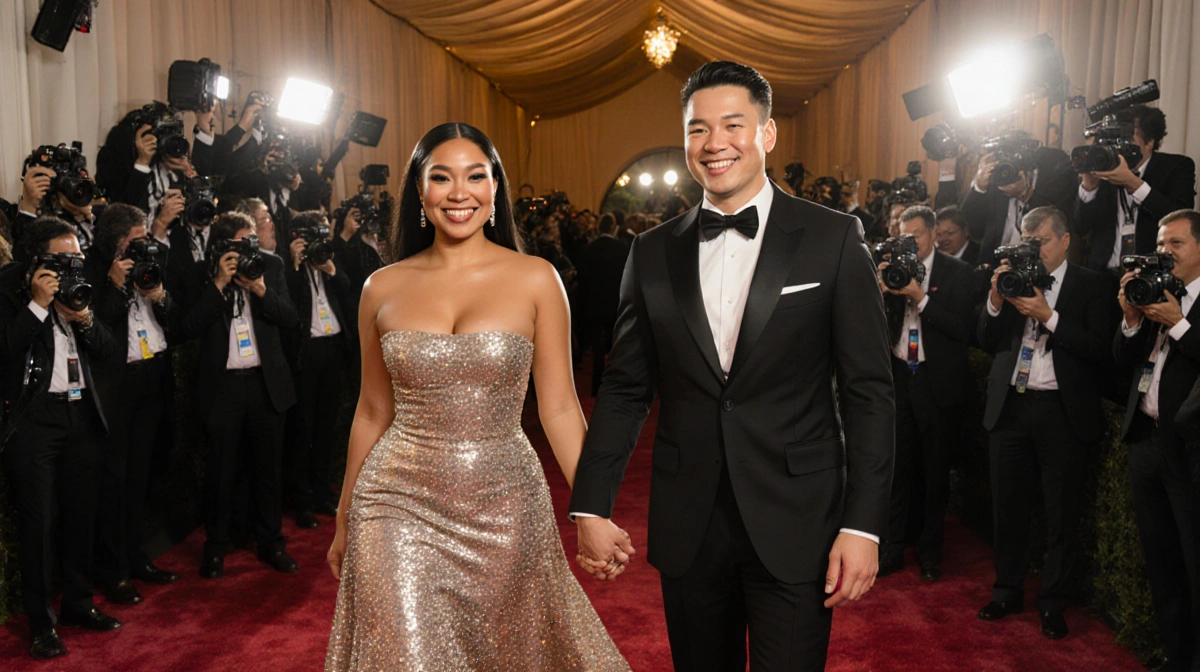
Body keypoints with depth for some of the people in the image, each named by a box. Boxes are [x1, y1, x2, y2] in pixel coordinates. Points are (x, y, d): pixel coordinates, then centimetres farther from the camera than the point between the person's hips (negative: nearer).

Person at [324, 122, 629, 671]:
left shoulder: (535, 279, -3)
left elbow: (559, 406, -1)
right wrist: (345, 523, 17)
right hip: (400, 508, 1)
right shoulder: (383, 287, 2)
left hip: (503, 509, 0)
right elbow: (373, 413, 10)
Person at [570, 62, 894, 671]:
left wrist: (863, 524, -10)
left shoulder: (835, 239, -3)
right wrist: (590, 506, 1)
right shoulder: (653, 253, 5)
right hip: (687, 530, 3)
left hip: (795, 528, -2)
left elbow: (870, 392, -4)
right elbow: (625, 388, 7)